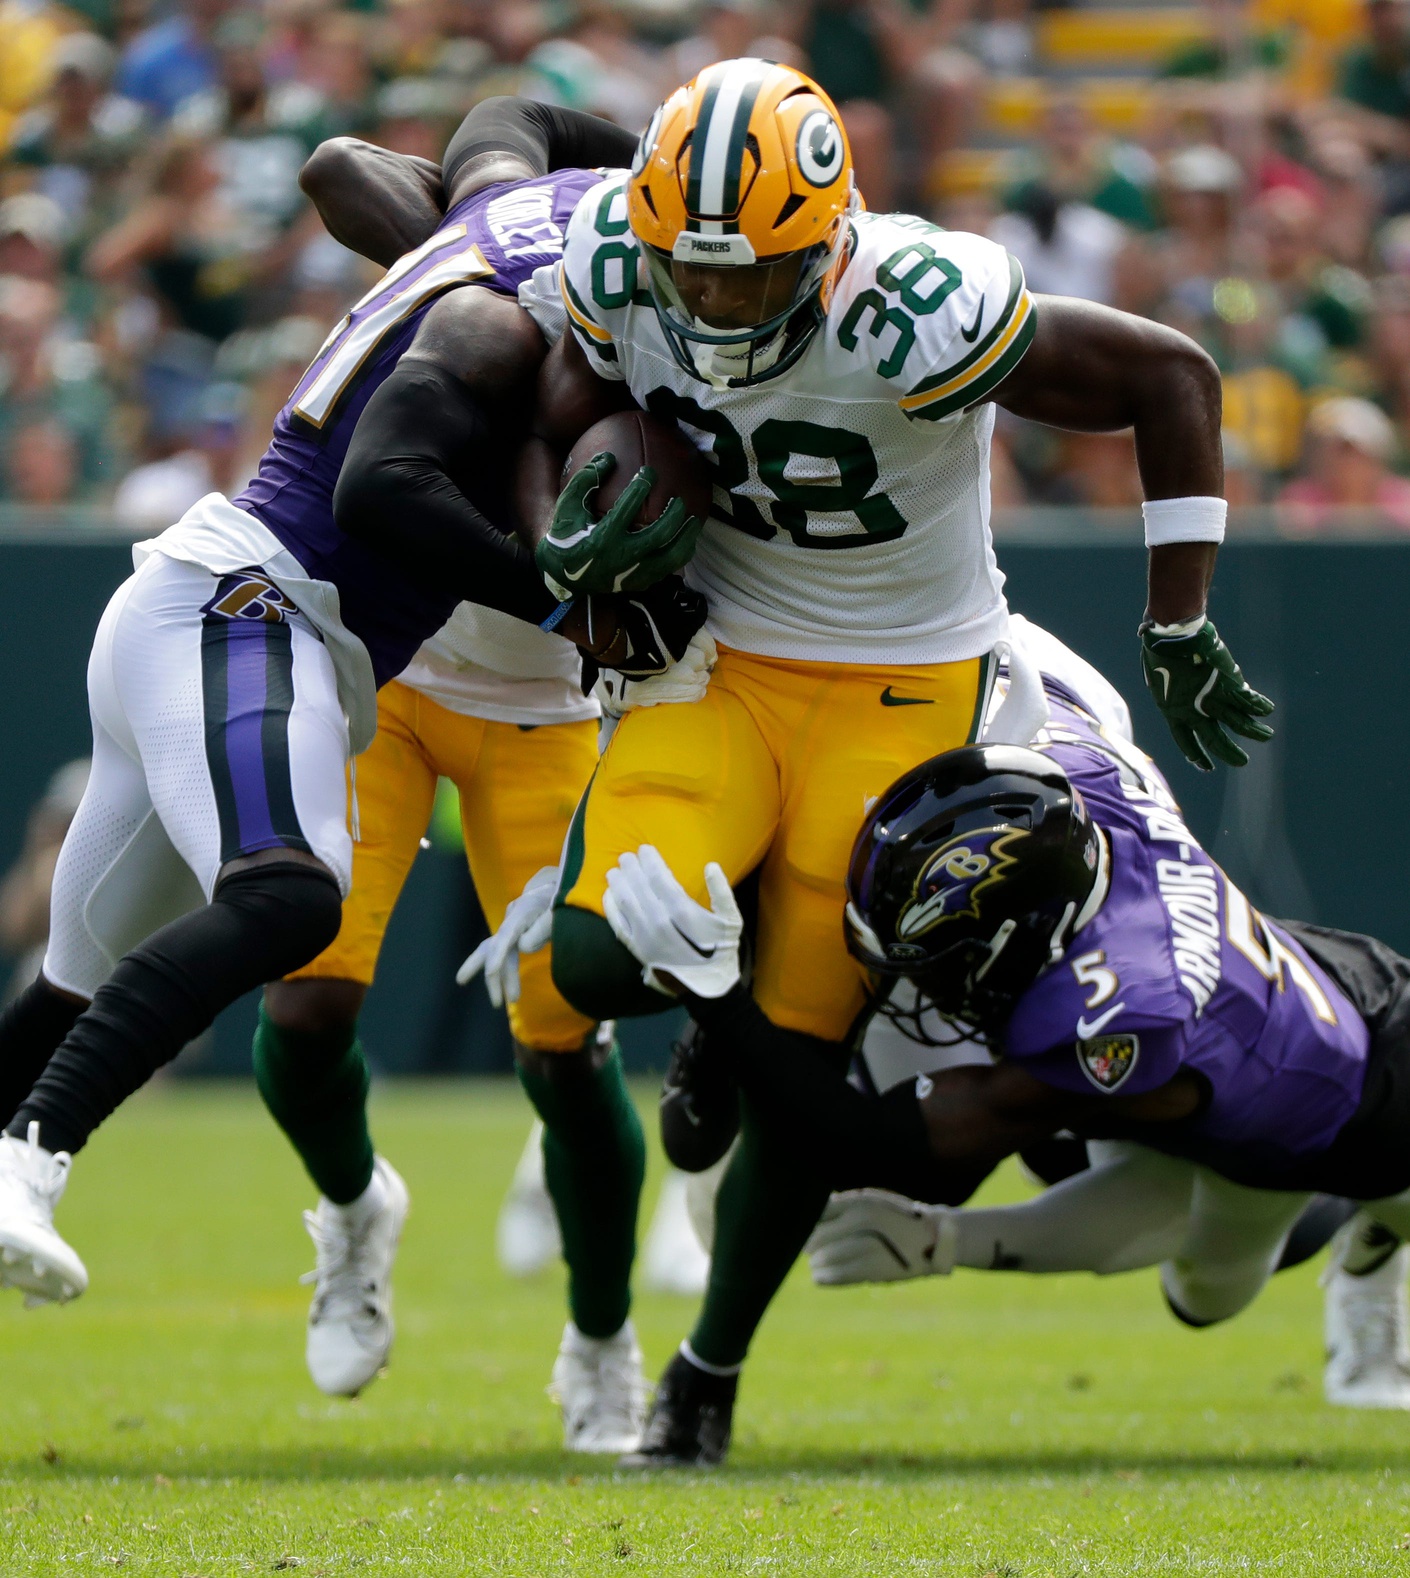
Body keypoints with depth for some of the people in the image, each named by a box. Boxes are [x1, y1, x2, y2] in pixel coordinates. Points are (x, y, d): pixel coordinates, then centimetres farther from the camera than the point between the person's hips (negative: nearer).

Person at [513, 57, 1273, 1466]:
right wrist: (560, 546, -20)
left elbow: (1172, 375, -20)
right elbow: (554, 428, 3)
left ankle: (710, 1367, 20)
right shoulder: (620, 268, -16)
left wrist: (1178, 635, -14)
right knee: (604, 961, -21)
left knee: (796, 1051, -2)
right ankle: (735, 951, 16)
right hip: (719, 660, 3)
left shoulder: (915, 315, -31)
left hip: (898, 687, -3)